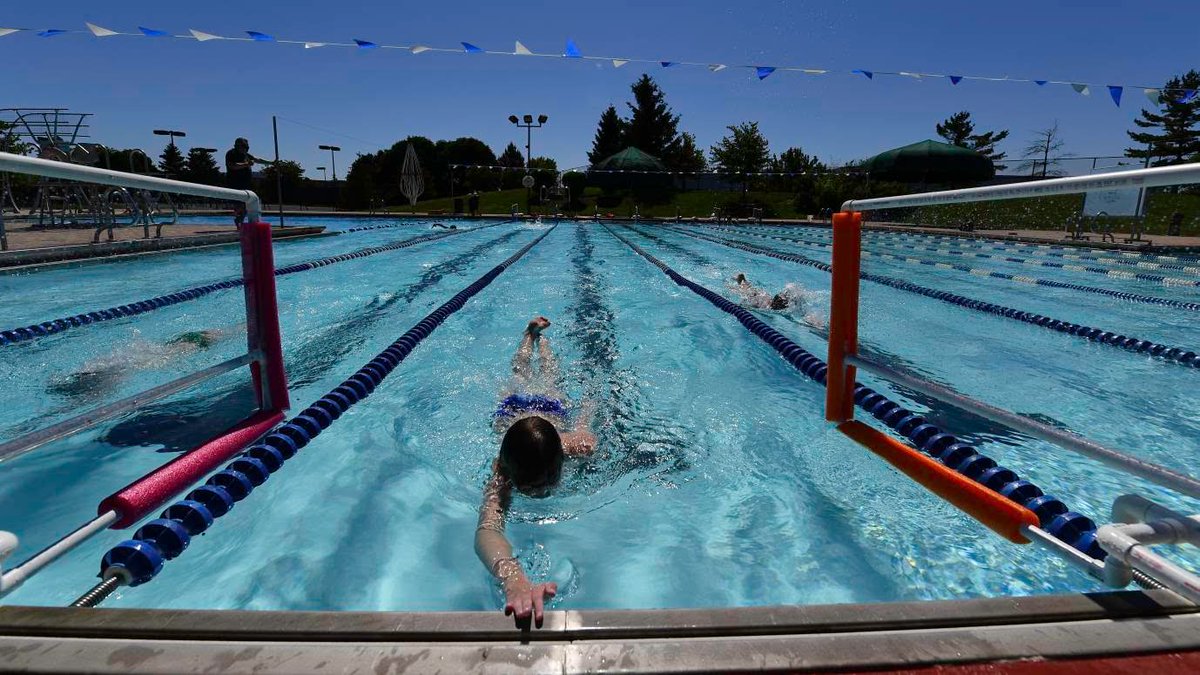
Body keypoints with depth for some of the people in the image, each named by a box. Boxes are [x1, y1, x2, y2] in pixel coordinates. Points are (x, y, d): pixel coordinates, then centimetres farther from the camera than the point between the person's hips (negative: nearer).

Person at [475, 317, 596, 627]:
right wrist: (513, 577, -85)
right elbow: (486, 529, -69)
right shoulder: (504, 468, -50)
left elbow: (588, 406, -25)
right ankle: (531, 333, 60)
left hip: (551, 405, 1)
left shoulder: (576, 444, -47)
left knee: (549, 378, 35)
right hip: (512, 407, 0)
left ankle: (541, 337, 63)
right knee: (521, 375, 33)